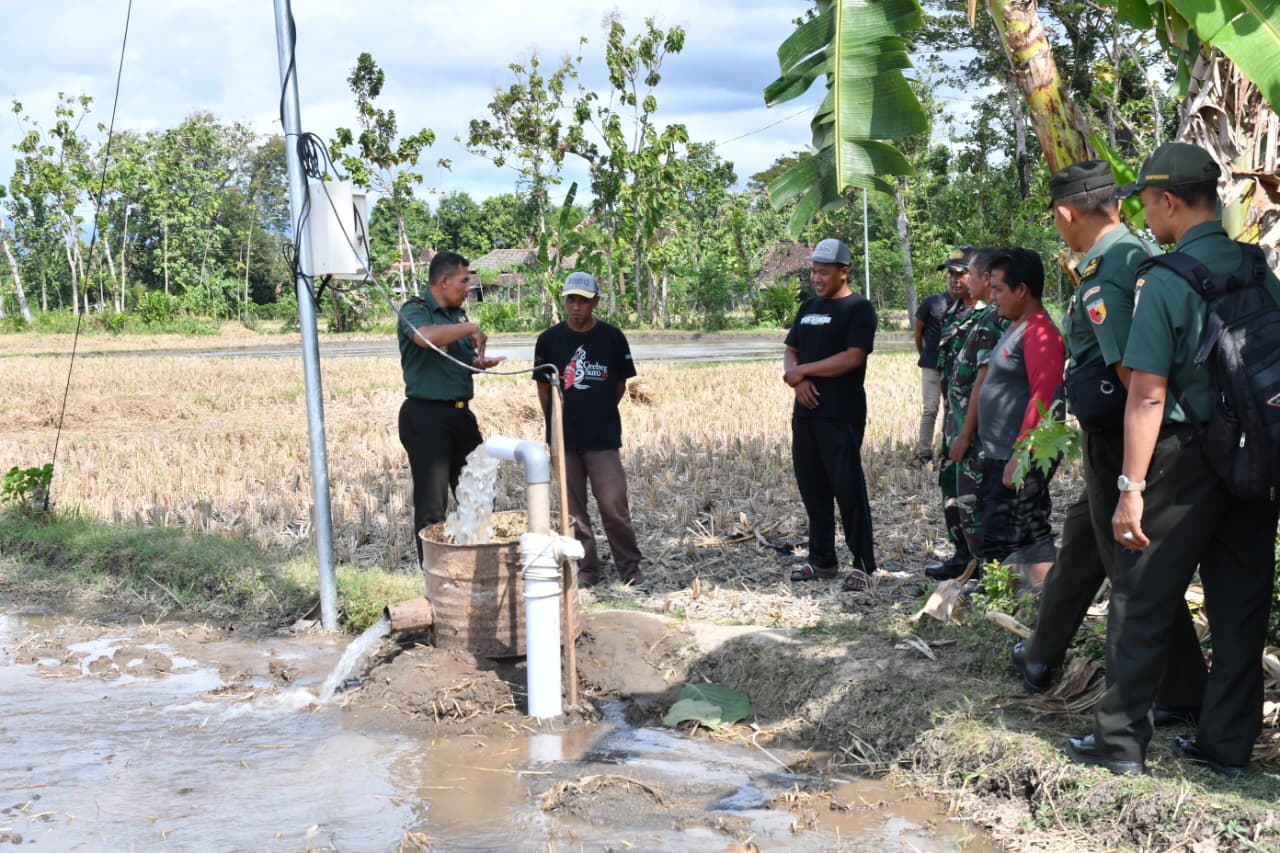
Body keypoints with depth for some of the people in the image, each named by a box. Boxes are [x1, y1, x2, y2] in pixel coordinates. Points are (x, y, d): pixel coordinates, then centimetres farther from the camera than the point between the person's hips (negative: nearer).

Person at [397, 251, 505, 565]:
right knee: (432, 504, -4)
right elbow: (426, 337, -33)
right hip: (426, 416, -8)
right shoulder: (415, 310, -9)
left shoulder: (457, 314, 15)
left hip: (461, 414, 8)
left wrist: (479, 362, 5)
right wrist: (470, 329, -21)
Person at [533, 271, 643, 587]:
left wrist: (598, 415, 10)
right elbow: (543, 388, 9)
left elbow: (620, 385, 7)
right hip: (564, 439, 2)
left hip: (603, 438, -2)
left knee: (614, 504, -4)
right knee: (574, 508, 8)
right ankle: (586, 569, 18)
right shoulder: (550, 340, 0)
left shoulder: (612, 337, -3)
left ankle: (630, 568, 9)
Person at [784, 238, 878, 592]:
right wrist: (797, 380, -5)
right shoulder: (809, 308, 17)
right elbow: (790, 351, 17)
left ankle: (862, 564, 1)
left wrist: (803, 370, -11)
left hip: (841, 415, -8)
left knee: (848, 488, -6)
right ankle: (822, 560, 21)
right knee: (812, 487, 11)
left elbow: (853, 357, -17)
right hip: (806, 412, 8)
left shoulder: (858, 308, -6)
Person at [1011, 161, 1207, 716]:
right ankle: (1040, 659, 36)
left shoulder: (1101, 280, -21)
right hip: (1110, 439, 10)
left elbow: (1132, 372, -25)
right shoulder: (1141, 254, 8)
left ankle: (1181, 696, 11)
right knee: (1081, 542, 21)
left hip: (1117, 439, -10)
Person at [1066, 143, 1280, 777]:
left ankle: (1120, 739, 12)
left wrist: (1132, 487, -16)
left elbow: (1148, 394, -17)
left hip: (1187, 460, -6)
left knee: (1141, 603, 4)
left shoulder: (1164, 279, -13)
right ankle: (1228, 743, 19)